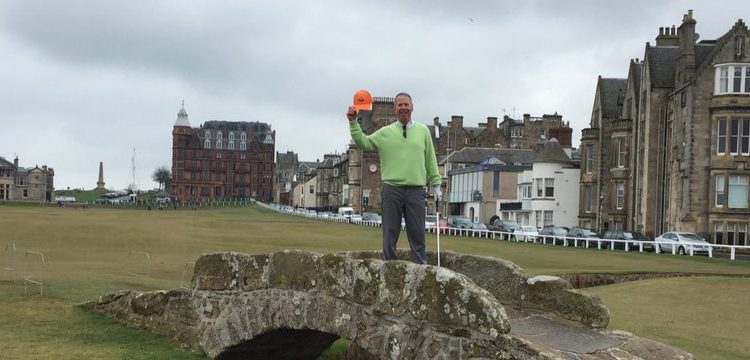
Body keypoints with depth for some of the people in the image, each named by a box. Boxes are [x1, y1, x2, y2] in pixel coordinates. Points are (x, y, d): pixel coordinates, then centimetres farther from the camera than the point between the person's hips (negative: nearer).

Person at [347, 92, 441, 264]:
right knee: (390, 233, 5)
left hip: (416, 190, 1)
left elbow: (430, 160, 13)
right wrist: (353, 123, -13)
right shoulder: (385, 132, 7)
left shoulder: (423, 131, 10)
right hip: (392, 189, -1)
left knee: (417, 233, 4)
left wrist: (435, 184, 13)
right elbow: (363, 142, -1)